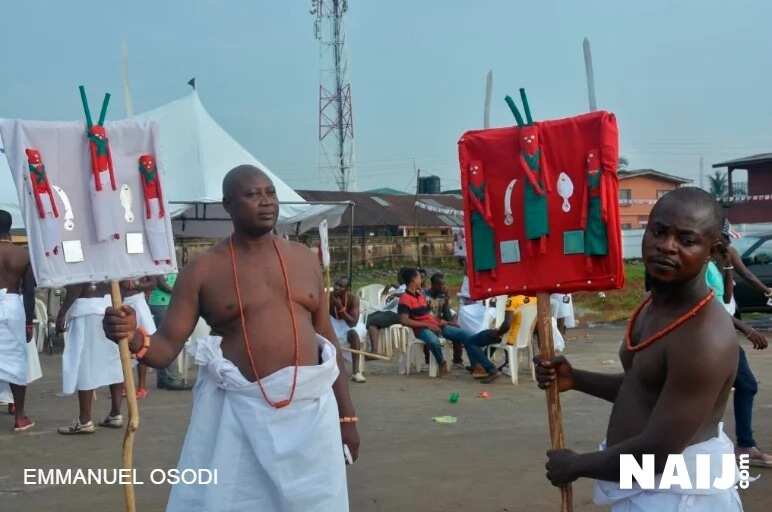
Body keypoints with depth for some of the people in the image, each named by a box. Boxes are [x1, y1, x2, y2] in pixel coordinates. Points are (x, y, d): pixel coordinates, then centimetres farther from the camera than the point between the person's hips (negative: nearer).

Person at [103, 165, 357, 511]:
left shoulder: (304, 259, 8)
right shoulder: (202, 270, -2)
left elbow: (328, 338, 12)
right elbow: (166, 347, -4)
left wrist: (346, 414, 11)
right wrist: (134, 339, -27)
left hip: (309, 410, 3)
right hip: (238, 411, -3)